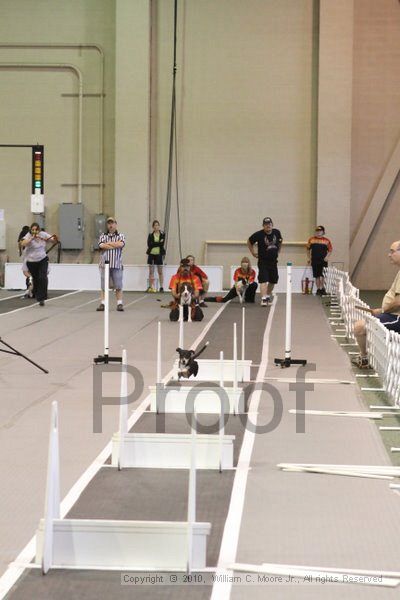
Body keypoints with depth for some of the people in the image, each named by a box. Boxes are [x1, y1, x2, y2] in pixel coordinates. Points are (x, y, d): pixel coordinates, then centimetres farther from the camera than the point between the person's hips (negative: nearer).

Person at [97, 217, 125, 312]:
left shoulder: (121, 236, 8)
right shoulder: (103, 236, 10)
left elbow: (121, 244, -14)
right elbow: (102, 245, -10)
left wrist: (108, 243, -4)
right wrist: (115, 245, -8)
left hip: (117, 265, -1)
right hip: (104, 264, 1)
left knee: (118, 286, -1)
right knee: (104, 286, 3)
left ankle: (119, 304, 2)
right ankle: (102, 303, 7)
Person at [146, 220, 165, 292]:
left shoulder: (162, 234, 3)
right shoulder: (150, 235, 5)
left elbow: (162, 244, -8)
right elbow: (149, 244, -8)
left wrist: (154, 244, -15)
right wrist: (158, 243, -14)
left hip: (159, 254, -2)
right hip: (151, 254, 2)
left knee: (160, 272, -1)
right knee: (151, 272, 4)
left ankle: (161, 287, 1)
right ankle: (150, 287, 8)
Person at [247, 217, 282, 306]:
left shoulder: (277, 232, 0)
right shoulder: (259, 234, -12)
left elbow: (280, 241, 22)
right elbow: (249, 242, 4)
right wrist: (253, 253, 2)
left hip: (273, 261, 5)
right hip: (263, 261, -5)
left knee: (273, 280, 14)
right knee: (263, 280, -15)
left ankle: (268, 295, 35)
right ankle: (263, 299, -19)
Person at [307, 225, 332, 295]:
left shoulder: (326, 241, 3)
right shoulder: (311, 240, 7)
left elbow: (330, 250, 6)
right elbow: (308, 249, 14)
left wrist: (326, 257, -9)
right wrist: (308, 258, 6)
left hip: (323, 261, -2)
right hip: (314, 261, 2)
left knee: (321, 276, -10)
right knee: (316, 276, 6)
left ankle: (323, 289, 3)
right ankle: (318, 289, 15)